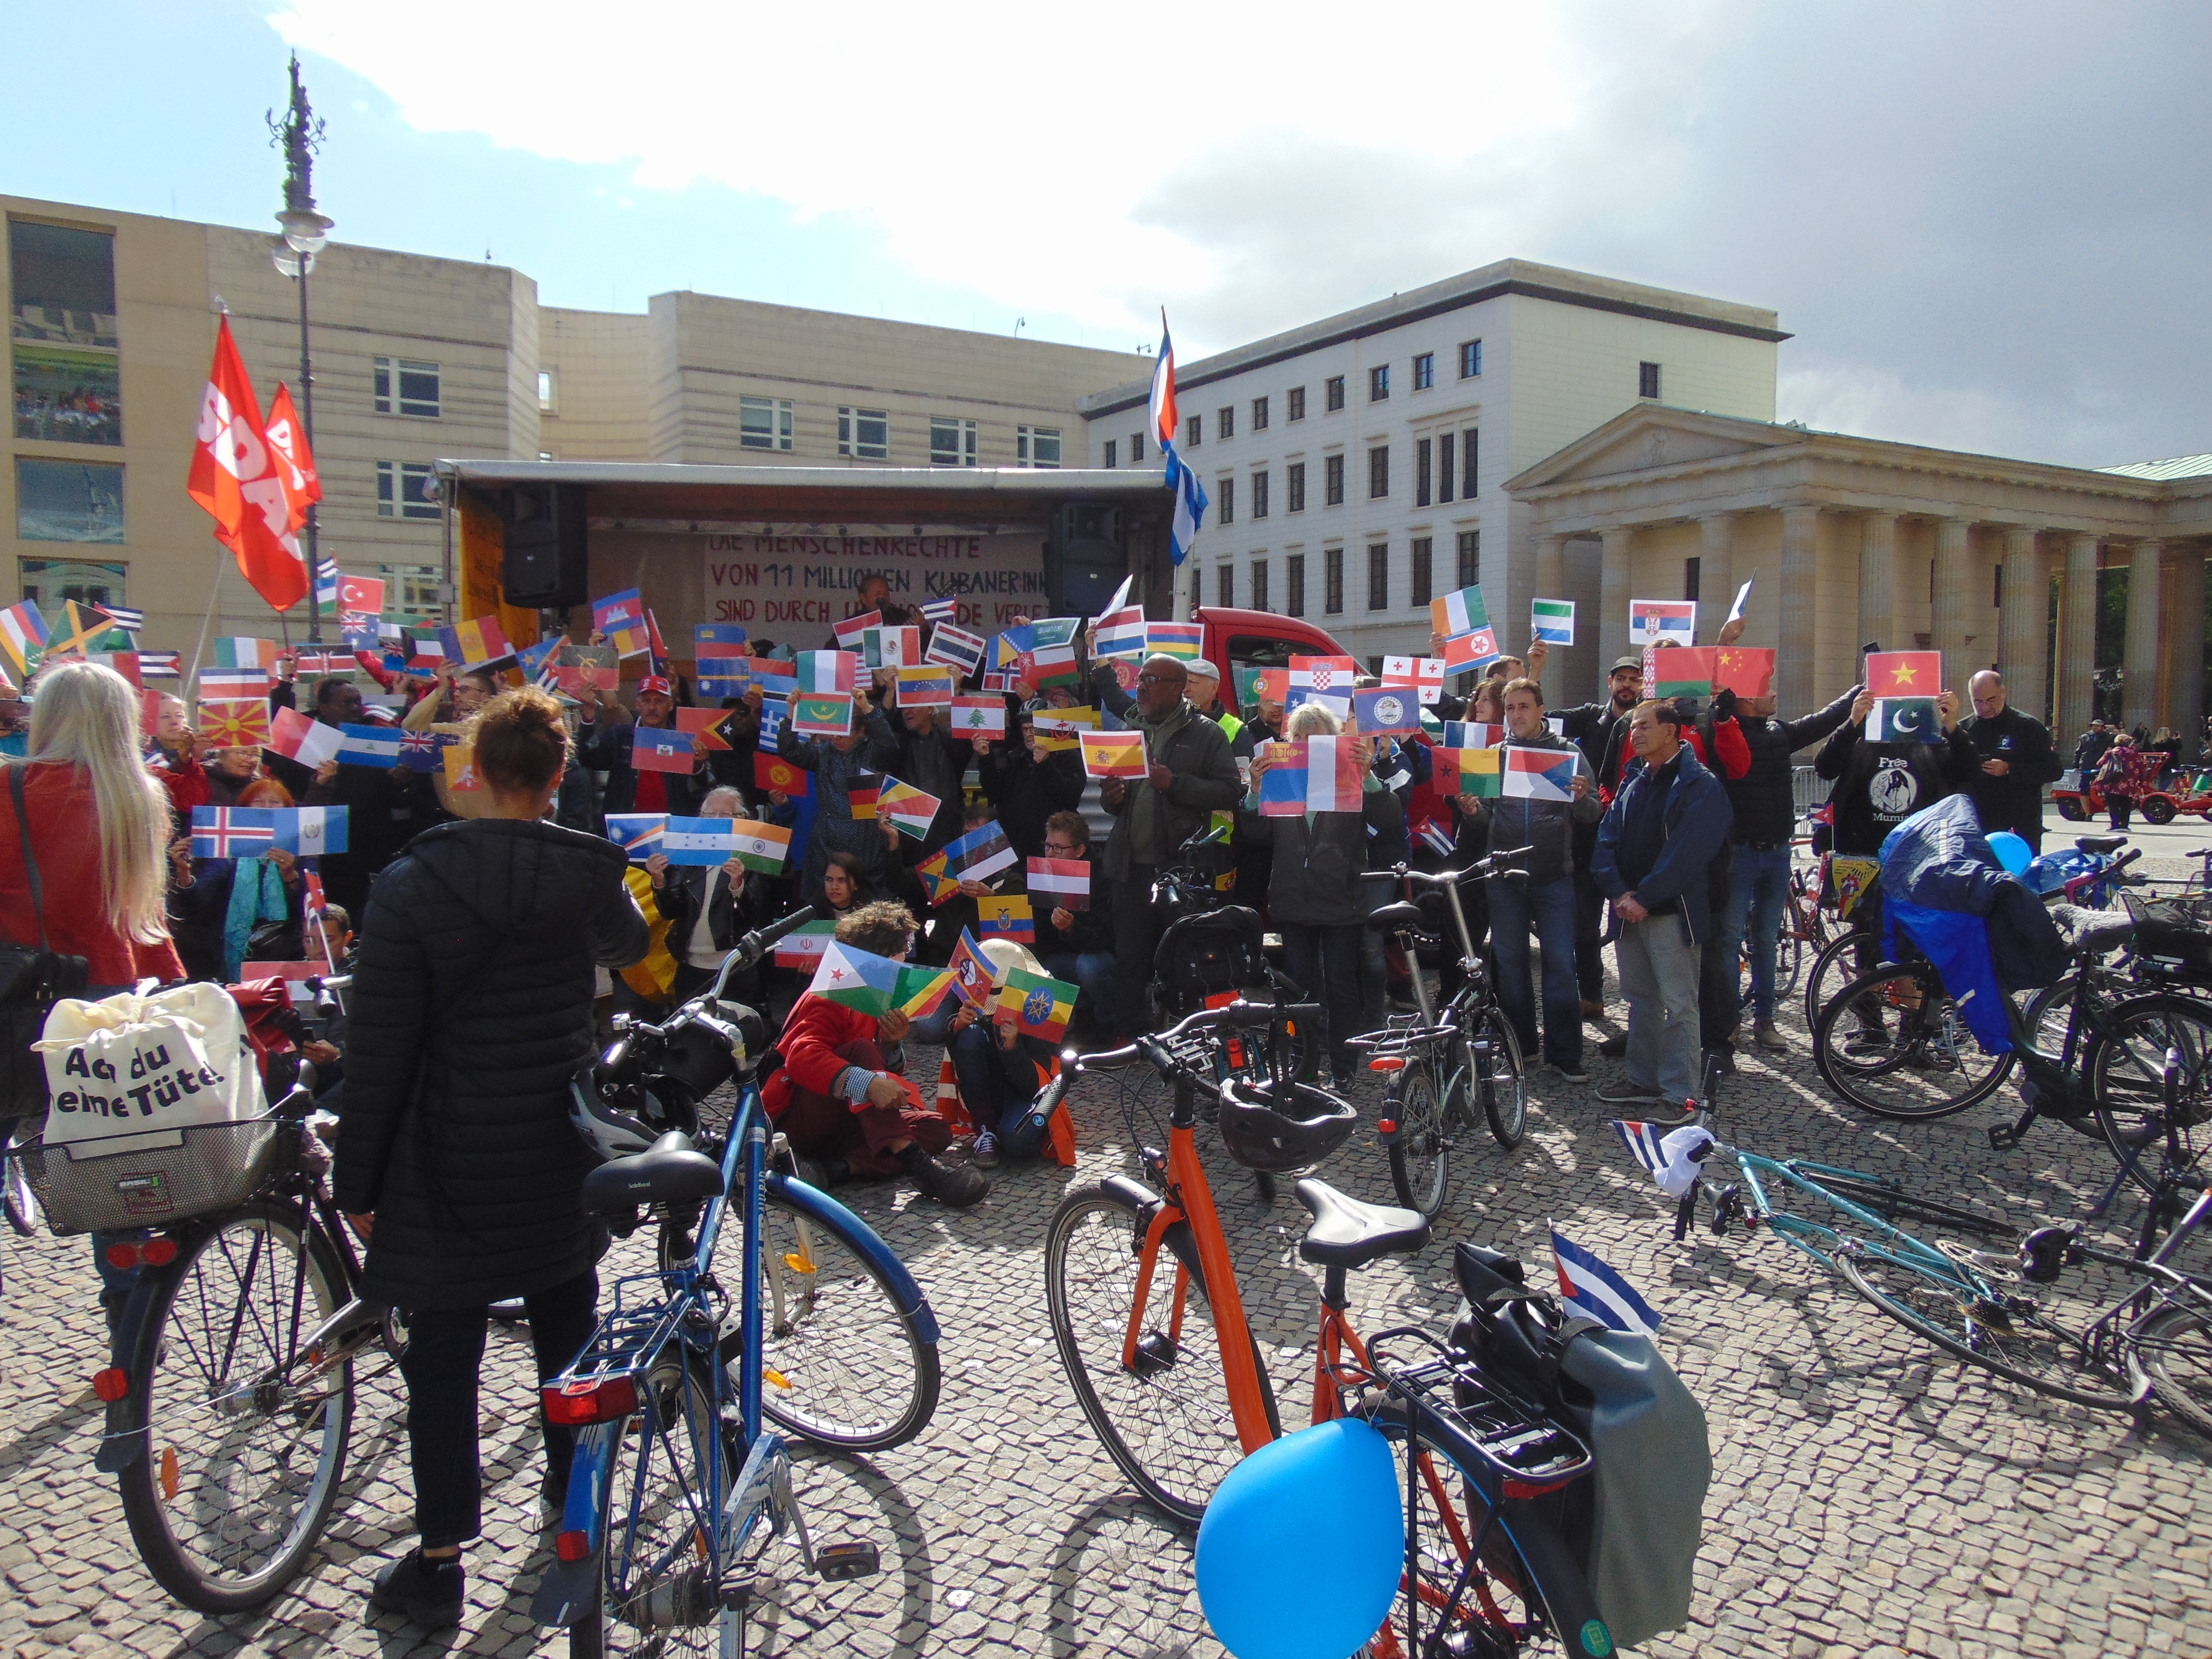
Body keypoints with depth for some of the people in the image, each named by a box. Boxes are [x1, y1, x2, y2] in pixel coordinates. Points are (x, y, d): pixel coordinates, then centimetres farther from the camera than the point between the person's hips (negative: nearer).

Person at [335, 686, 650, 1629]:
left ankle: (440, 1562, 16)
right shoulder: (590, 873, -7)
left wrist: (357, 1181, -2)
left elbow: (378, 1049, -11)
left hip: (450, 1161, -3)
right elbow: (629, 947, 18)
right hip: (561, 1158, 3)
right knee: (567, 1327, 21)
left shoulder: (413, 883, -13)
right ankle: (574, 1504, 39)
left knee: (442, 1358, 8)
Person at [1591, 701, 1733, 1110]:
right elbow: (1607, 840, 9)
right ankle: (1644, 1080, 23)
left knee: (1679, 1006, -4)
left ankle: (1680, 1093, 0)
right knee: (1640, 1000, 13)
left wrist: (1644, 898, -17)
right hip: (1629, 911, 7)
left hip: (1671, 913, -7)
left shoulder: (1700, 785, -7)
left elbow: (1686, 852, -15)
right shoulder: (1633, 781, 15)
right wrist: (1619, 893, -6)